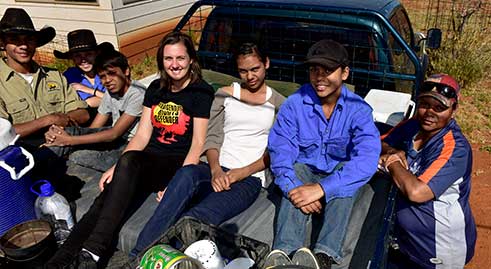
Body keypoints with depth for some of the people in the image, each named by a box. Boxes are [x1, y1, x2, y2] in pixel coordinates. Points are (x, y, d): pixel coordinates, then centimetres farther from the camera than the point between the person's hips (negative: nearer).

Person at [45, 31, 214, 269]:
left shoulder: (201, 92, -3)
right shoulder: (155, 88, 14)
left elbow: (198, 143, -8)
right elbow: (142, 134, 10)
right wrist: (116, 167, -3)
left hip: (179, 163, -5)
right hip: (149, 161, 5)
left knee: (130, 160, -34)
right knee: (104, 200, -22)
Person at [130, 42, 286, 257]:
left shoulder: (278, 104, 14)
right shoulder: (224, 94, 18)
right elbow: (212, 138, 8)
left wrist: (241, 173, -11)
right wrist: (216, 170, -12)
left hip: (249, 178, -1)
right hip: (217, 171, 2)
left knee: (201, 216, -33)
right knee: (187, 174, -36)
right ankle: (137, 257, -38)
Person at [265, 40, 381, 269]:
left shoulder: (358, 110, -12)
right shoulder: (294, 104, -8)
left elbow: (367, 158, -28)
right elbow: (280, 151, -17)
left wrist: (321, 189, -39)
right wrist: (294, 188, -37)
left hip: (339, 173, 0)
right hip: (304, 171, 1)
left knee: (348, 170, -31)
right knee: (297, 169, -31)